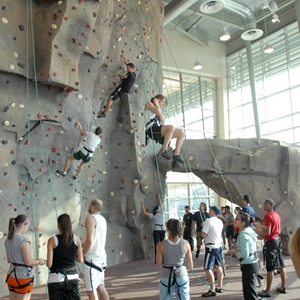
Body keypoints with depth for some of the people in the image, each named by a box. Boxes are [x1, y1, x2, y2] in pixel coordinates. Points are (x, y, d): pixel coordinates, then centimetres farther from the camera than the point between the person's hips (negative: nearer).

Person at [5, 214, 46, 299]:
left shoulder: (8, 240, 4)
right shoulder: (24, 240, -21)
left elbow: (9, 260, 13)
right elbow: (28, 262, -20)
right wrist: (39, 261, -2)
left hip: (11, 275, 8)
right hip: (23, 277, -8)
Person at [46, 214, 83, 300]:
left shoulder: (52, 240, -10)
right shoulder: (76, 239, -2)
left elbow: (49, 264, -10)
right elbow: (80, 260, 6)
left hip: (56, 279, -2)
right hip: (73, 277, 2)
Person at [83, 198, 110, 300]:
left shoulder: (91, 218, -13)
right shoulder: (102, 219, 11)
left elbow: (90, 240, -22)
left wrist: (82, 254, -9)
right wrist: (84, 245, 19)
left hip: (92, 258, -8)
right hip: (101, 257, 8)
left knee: (91, 291, -3)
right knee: (101, 287, 18)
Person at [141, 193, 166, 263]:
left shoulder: (153, 215, -3)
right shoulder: (161, 213, 0)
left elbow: (145, 212, -2)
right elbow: (161, 205, 12)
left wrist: (143, 205, 7)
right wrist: (159, 197, 24)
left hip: (156, 231, -2)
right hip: (163, 230, 2)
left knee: (156, 245, -1)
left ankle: (157, 260, -4)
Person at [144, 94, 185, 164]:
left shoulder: (158, 109, 30)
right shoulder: (149, 103, 6)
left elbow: (162, 120, 15)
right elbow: (158, 113, -11)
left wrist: (159, 107, 19)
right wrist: (156, 104, 5)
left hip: (158, 129, 9)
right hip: (152, 130, -9)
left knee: (181, 133, 1)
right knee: (171, 127, -34)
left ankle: (176, 154, 0)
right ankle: (164, 150, -32)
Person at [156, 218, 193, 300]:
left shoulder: (161, 245, -17)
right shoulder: (185, 243, -12)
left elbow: (159, 263, -7)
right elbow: (190, 262, 0)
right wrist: (191, 268, 21)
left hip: (167, 276, -1)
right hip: (181, 275, 1)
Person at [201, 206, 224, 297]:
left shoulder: (208, 221, -16)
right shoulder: (220, 222, 7)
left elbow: (203, 234, -21)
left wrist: (203, 227, 0)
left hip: (211, 247, -8)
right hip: (219, 246, 9)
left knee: (208, 269, -6)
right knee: (218, 267, 16)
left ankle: (212, 290, -6)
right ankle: (219, 287, 25)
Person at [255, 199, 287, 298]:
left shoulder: (267, 215, -17)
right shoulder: (277, 215, 10)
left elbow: (267, 232, -22)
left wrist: (257, 233, -10)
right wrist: (261, 225, 18)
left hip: (270, 242, -9)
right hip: (278, 240, 9)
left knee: (270, 268, -4)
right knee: (281, 265, 15)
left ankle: (267, 291, 2)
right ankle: (283, 287, 25)